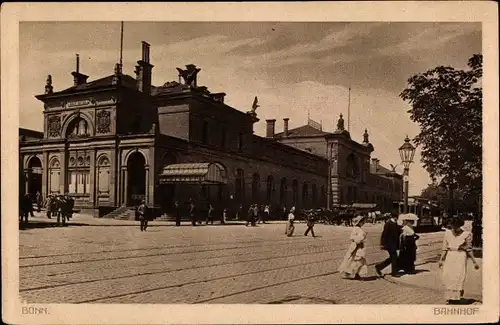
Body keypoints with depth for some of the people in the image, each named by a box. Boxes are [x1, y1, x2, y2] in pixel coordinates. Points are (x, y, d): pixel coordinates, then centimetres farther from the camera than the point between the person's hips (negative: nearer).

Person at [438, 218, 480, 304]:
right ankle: (450, 298, 15)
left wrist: (474, 262, 1)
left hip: (461, 257, -3)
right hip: (449, 257, 3)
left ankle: (456, 298, 3)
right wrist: (441, 259, 7)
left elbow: (469, 249, 1)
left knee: (458, 277, -6)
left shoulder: (466, 234, -7)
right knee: (447, 277, 1)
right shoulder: (447, 233, 2)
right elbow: (445, 248, 8)